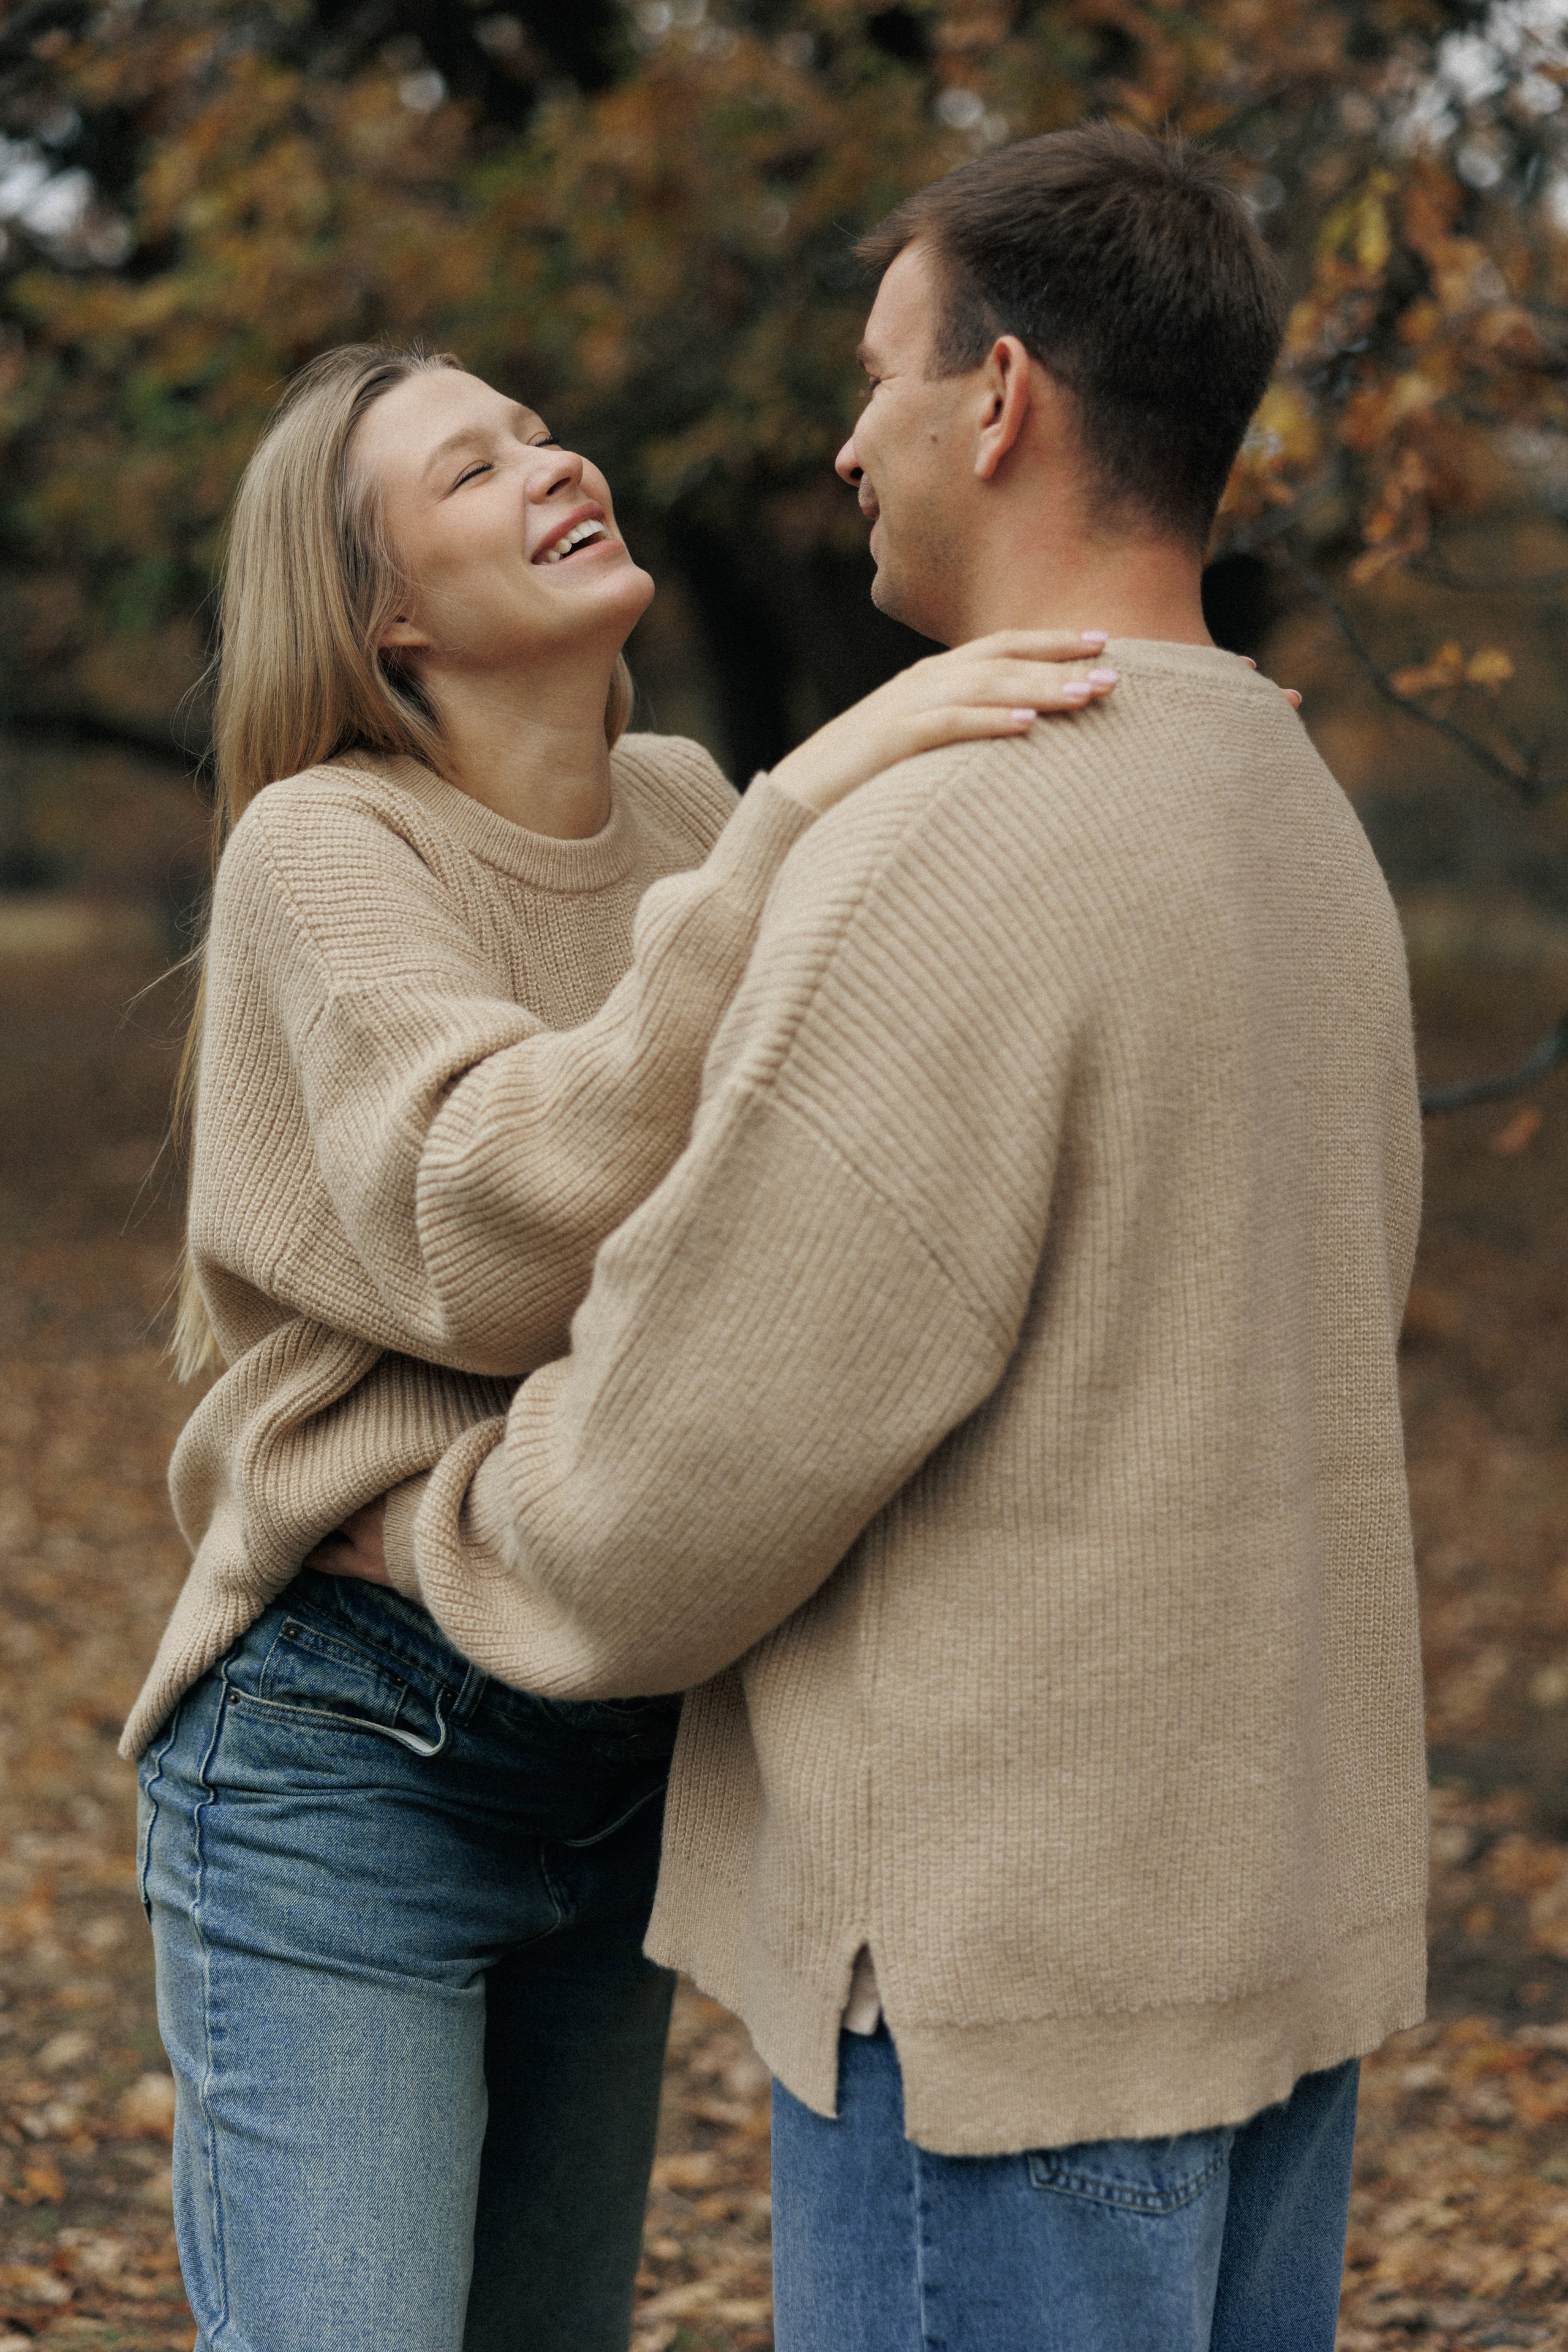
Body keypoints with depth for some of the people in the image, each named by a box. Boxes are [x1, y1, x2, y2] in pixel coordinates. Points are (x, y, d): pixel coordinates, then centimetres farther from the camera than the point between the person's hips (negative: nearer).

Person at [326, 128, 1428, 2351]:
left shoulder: (948, 857, -21)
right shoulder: (1302, 823, 9)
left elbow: (671, 1503, -19)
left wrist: (404, 1519, 3)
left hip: (1011, 1957, -9)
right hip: (1269, 1902, 9)